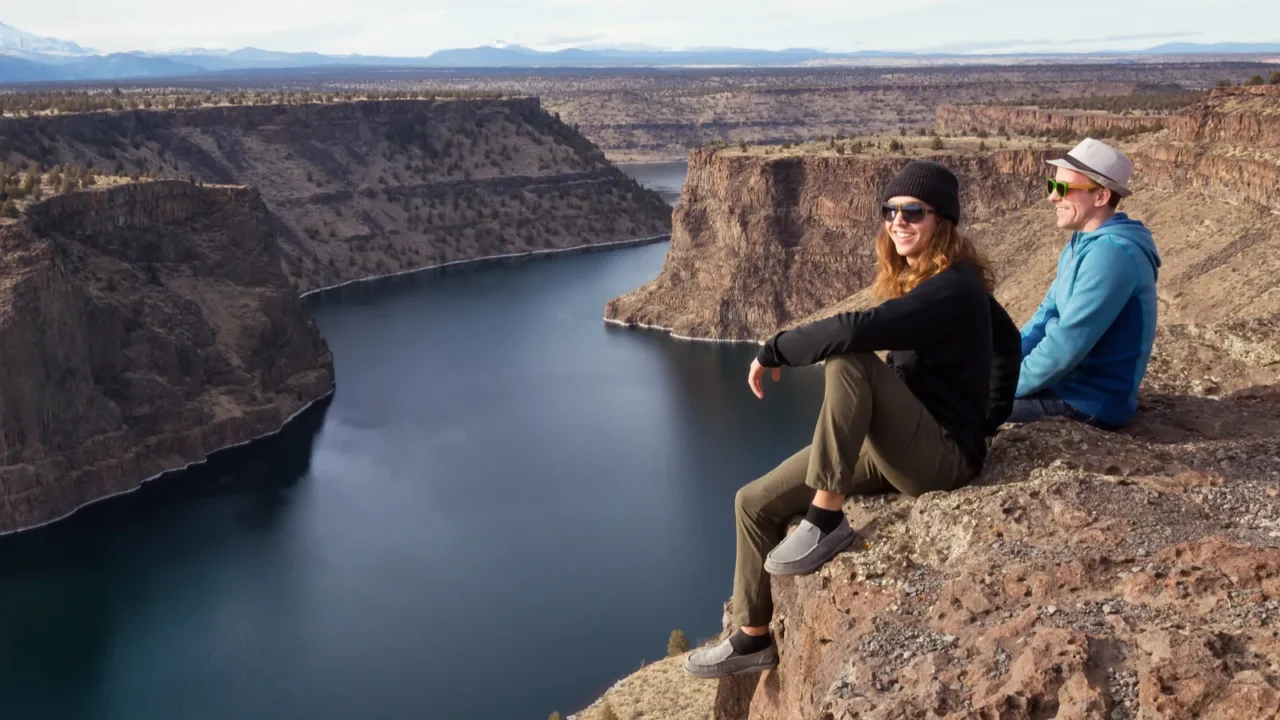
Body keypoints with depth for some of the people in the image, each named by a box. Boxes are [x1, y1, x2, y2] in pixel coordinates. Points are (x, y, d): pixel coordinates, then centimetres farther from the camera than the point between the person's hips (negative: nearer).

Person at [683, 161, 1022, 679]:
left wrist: (774, 351, -20)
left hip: (943, 456, -9)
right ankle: (753, 640, 16)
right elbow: (1006, 340, 24)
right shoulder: (914, 280, 10)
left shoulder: (953, 288, -18)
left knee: (850, 360, -33)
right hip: (893, 448, 9)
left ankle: (825, 521, -25)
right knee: (755, 503, 1)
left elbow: (856, 330, -33)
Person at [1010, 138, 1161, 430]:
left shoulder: (1111, 254, -23)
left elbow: (1066, 346, -26)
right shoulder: (1081, 245, 9)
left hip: (1090, 403, -10)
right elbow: (1048, 317, 13)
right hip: (1068, 383, 10)